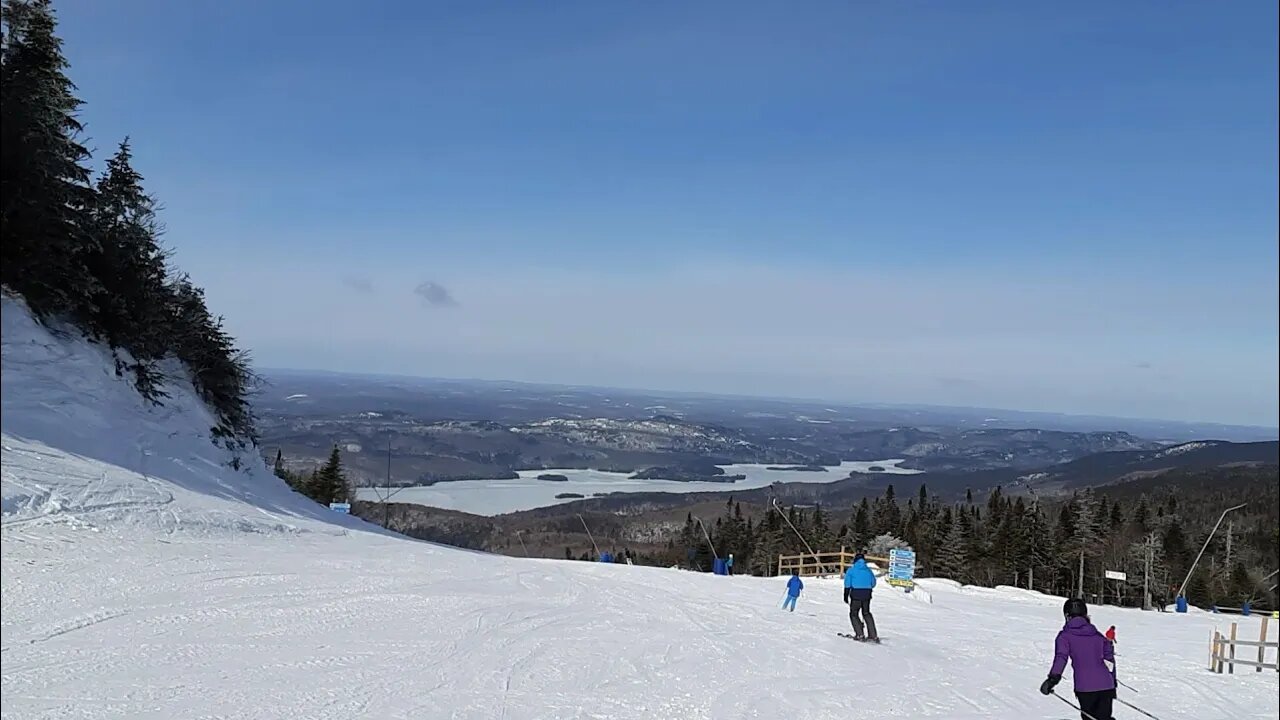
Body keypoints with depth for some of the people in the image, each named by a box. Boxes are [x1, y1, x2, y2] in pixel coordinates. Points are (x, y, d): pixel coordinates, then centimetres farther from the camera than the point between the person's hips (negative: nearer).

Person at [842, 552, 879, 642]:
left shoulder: (851, 570, -2)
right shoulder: (868, 570, 8)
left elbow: (847, 584, -7)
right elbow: (873, 583, 14)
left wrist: (846, 595, -2)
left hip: (856, 594, -4)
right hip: (867, 594, 4)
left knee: (854, 614, 9)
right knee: (866, 613, 19)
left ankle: (860, 634, -3)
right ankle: (873, 635, 14)